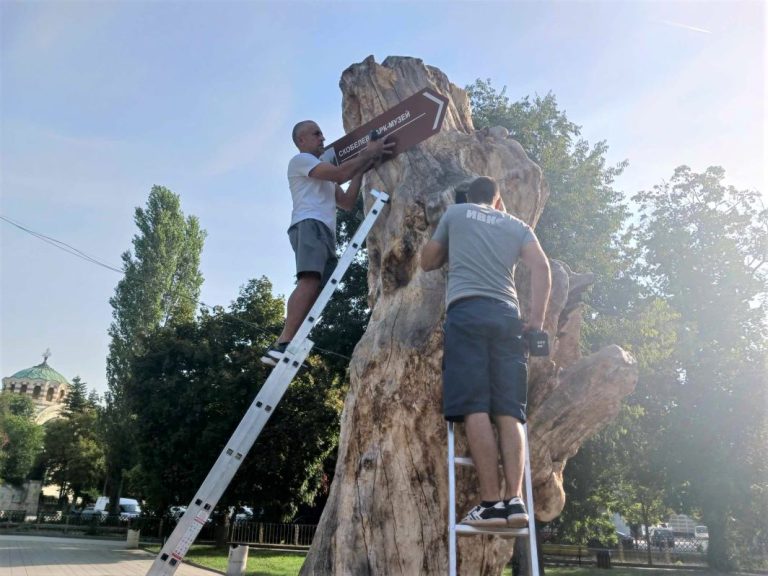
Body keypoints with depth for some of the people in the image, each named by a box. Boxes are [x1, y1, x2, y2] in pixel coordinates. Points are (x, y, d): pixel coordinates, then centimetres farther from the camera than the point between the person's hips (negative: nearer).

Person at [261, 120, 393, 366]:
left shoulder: (324, 176, 39)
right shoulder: (300, 159, 10)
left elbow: (347, 202, 29)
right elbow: (340, 174, -5)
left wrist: (361, 169, 24)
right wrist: (368, 154, 4)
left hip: (326, 232, 9)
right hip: (310, 225, -9)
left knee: (317, 290, -7)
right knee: (310, 281, -29)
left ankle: (281, 347, -14)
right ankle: (283, 345, -39)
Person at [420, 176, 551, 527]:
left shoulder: (454, 214, 22)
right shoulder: (517, 225, 24)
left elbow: (427, 262, 29)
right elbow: (541, 267, 7)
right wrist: (537, 320, 5)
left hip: (467, 311, -2)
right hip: (507, 316, 3)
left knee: (475, 409, -10)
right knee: (509, 412, -2)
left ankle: (491, 502, -15)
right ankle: (514, 499, -12)